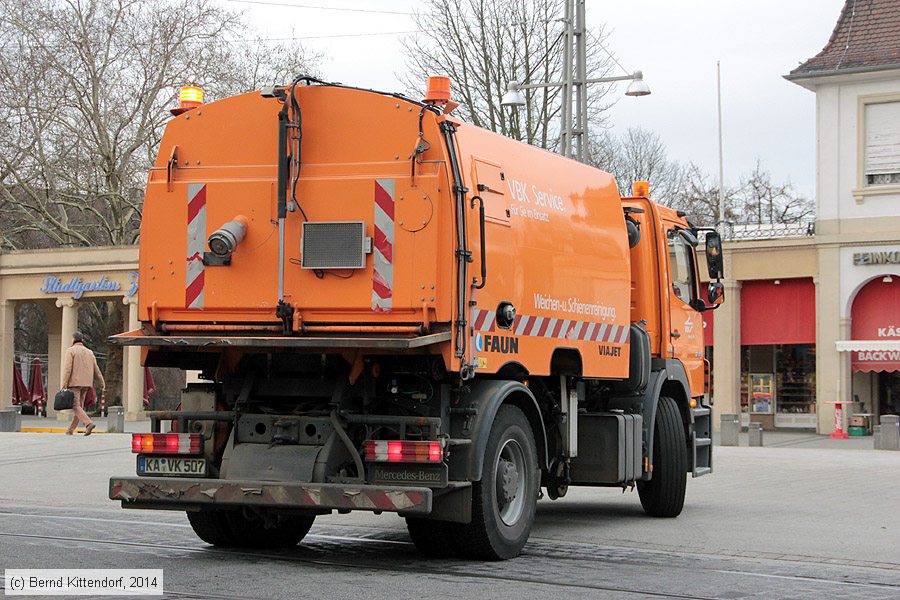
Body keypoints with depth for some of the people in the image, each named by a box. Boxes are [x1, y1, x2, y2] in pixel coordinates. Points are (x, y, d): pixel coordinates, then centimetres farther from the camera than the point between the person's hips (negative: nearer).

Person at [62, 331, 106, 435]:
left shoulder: (70, 350, -3)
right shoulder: (89, 352, 14)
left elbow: (67, 368, -13)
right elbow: (96, 369, 10)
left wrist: (64, 384, -15)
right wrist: (102, 382, 8)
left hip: (74, 382, -6)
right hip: (86, 383, 6)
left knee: (76, 406, -10)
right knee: (80, 406, 11)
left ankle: (88, 424, -29)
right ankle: (70, 430, 15)